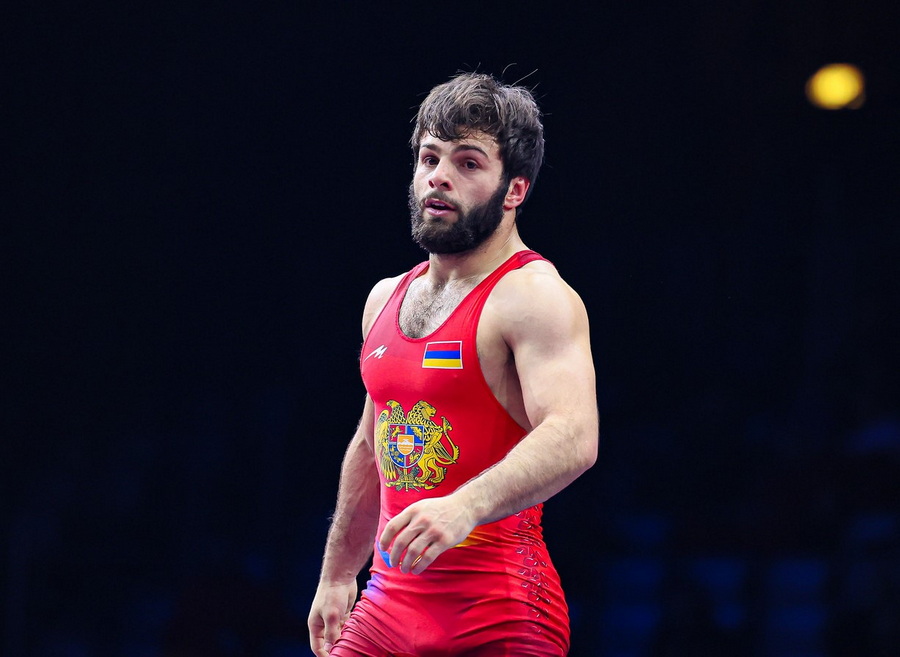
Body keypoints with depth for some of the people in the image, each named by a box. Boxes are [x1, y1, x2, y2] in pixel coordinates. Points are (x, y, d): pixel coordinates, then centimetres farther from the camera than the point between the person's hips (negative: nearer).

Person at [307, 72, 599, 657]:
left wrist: (466, 506, -41)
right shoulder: (386, 300, 14)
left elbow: (573, 439, -26)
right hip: (389, 605, 7)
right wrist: (339, 576, 26)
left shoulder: (534, 297, -11)